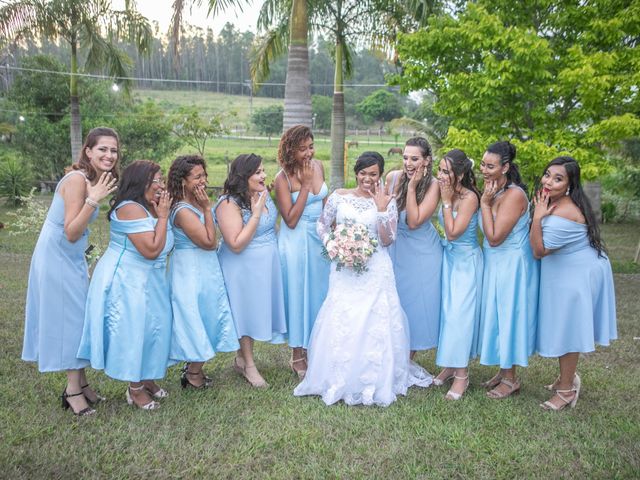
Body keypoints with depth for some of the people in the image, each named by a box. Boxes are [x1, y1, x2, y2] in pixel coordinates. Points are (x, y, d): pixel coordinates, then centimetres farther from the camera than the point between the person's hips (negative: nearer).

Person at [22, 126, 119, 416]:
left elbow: (77, 231, 10)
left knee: (77, 316, 13)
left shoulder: (95, 181, 5)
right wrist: (93, 200, -31)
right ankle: (74, 389, 11)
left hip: (72, 259, 9)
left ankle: (80, 383, 25)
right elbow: (71, 233, -24)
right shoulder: (77, 180, -21)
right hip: (57, 258, -9)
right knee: (69, 318, -2)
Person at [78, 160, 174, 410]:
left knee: (149, 328, 15)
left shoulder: (150, 208, 6)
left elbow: (164, 246, 7)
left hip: (149, 281, 9)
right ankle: (135, 389, 16)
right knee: (132, 331, 1)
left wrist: (161, 214, -2)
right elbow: (152, 249, -27)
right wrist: (162, 217, -19)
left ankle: (145, 378, 31)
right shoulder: (130, 209, -22)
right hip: (126, 281, -9)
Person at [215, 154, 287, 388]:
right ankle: (249, 366, 25)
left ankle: (241, 358, 34)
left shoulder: (263, 193, 1)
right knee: (246, 310, 6)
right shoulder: (229, 204, -21)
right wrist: (256, 213, -26)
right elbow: (236, 245, -26)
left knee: (258, 308, 15)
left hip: (267, 263, 7)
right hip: (243, 266, -7)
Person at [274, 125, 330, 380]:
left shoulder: (317, 166, 1)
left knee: (319, 292, 14)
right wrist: (305, 185, -21)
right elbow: (291, 220, -19)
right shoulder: (283, 178, -15)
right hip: (296, 241, -6)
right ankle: (298, 356, 20)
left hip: (319, 237, 6)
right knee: (298, 294, 4)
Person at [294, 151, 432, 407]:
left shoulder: (387, 201, 1)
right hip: (344, 270, 1)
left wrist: (381, 208, -13)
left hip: (375, 271, -1)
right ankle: (338, 381, 18)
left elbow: (387, 240, -4)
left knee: (375, 324, 0)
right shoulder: (339, 196, 4)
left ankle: (374, 382, 18)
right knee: (340, 324, 0)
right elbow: (322, 224, 10)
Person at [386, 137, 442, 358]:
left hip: (422, 252, -3)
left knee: (417, 303, 6)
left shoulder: (433, 186, -18)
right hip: (395, 248, 3)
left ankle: (407, 361, 25)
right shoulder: (393, 177, -9)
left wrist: (412, 187, -26)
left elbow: (413, 222, -24)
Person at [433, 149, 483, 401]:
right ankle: (449, 364, 25)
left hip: (466, 262, -7)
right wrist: (446, 200, -2)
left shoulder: (469, 197, -19)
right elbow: (447, 232, 3)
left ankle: (462, 373, 9)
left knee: (460, 314, -4)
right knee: (447, 311, 10)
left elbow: (453, 232, -21)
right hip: (449, 258, 7)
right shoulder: (448, 194, 1)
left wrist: (447, 201, -19)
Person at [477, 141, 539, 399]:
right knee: (497, 317, 16)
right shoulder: (491, 191, 2)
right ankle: (503, 371, 33)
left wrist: (485, 202, -22)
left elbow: (494, 238, -25)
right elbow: (488, 235, 6)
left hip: (512, 266, -8)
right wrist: (485, 200, -1)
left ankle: (510, 379, 22)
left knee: (508, 317, 4)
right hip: (493, 263, 8)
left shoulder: (514, 195, -23)